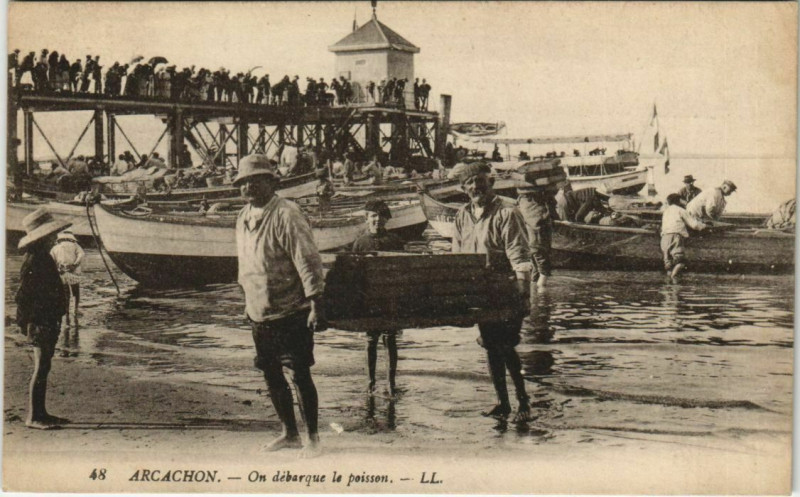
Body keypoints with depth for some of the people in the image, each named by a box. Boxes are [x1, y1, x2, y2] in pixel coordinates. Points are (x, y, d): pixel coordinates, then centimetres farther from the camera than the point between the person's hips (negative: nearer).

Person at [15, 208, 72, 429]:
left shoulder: (44, 258, 14)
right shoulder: (33, 261, -16)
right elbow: (23, 295, -18)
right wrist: (30, 323, -20)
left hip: (49, 321, 10)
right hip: (40, 322, -10)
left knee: (44, 367, 14)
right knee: (41, 368, -6)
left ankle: (40, 413, 21)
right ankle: (33, 416, 0)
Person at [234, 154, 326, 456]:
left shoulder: (286, 215, -15)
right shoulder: (244, 218, 9)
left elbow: (308, 260, -18)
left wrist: (316, 304, -22)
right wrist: (248, 302, 23)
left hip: (292, 313, -8)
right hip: (259, 314, 8)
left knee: (300, 375, -2)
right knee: (271, 374, 13)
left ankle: (313, 437, 11)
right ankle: (290, 434, 27)